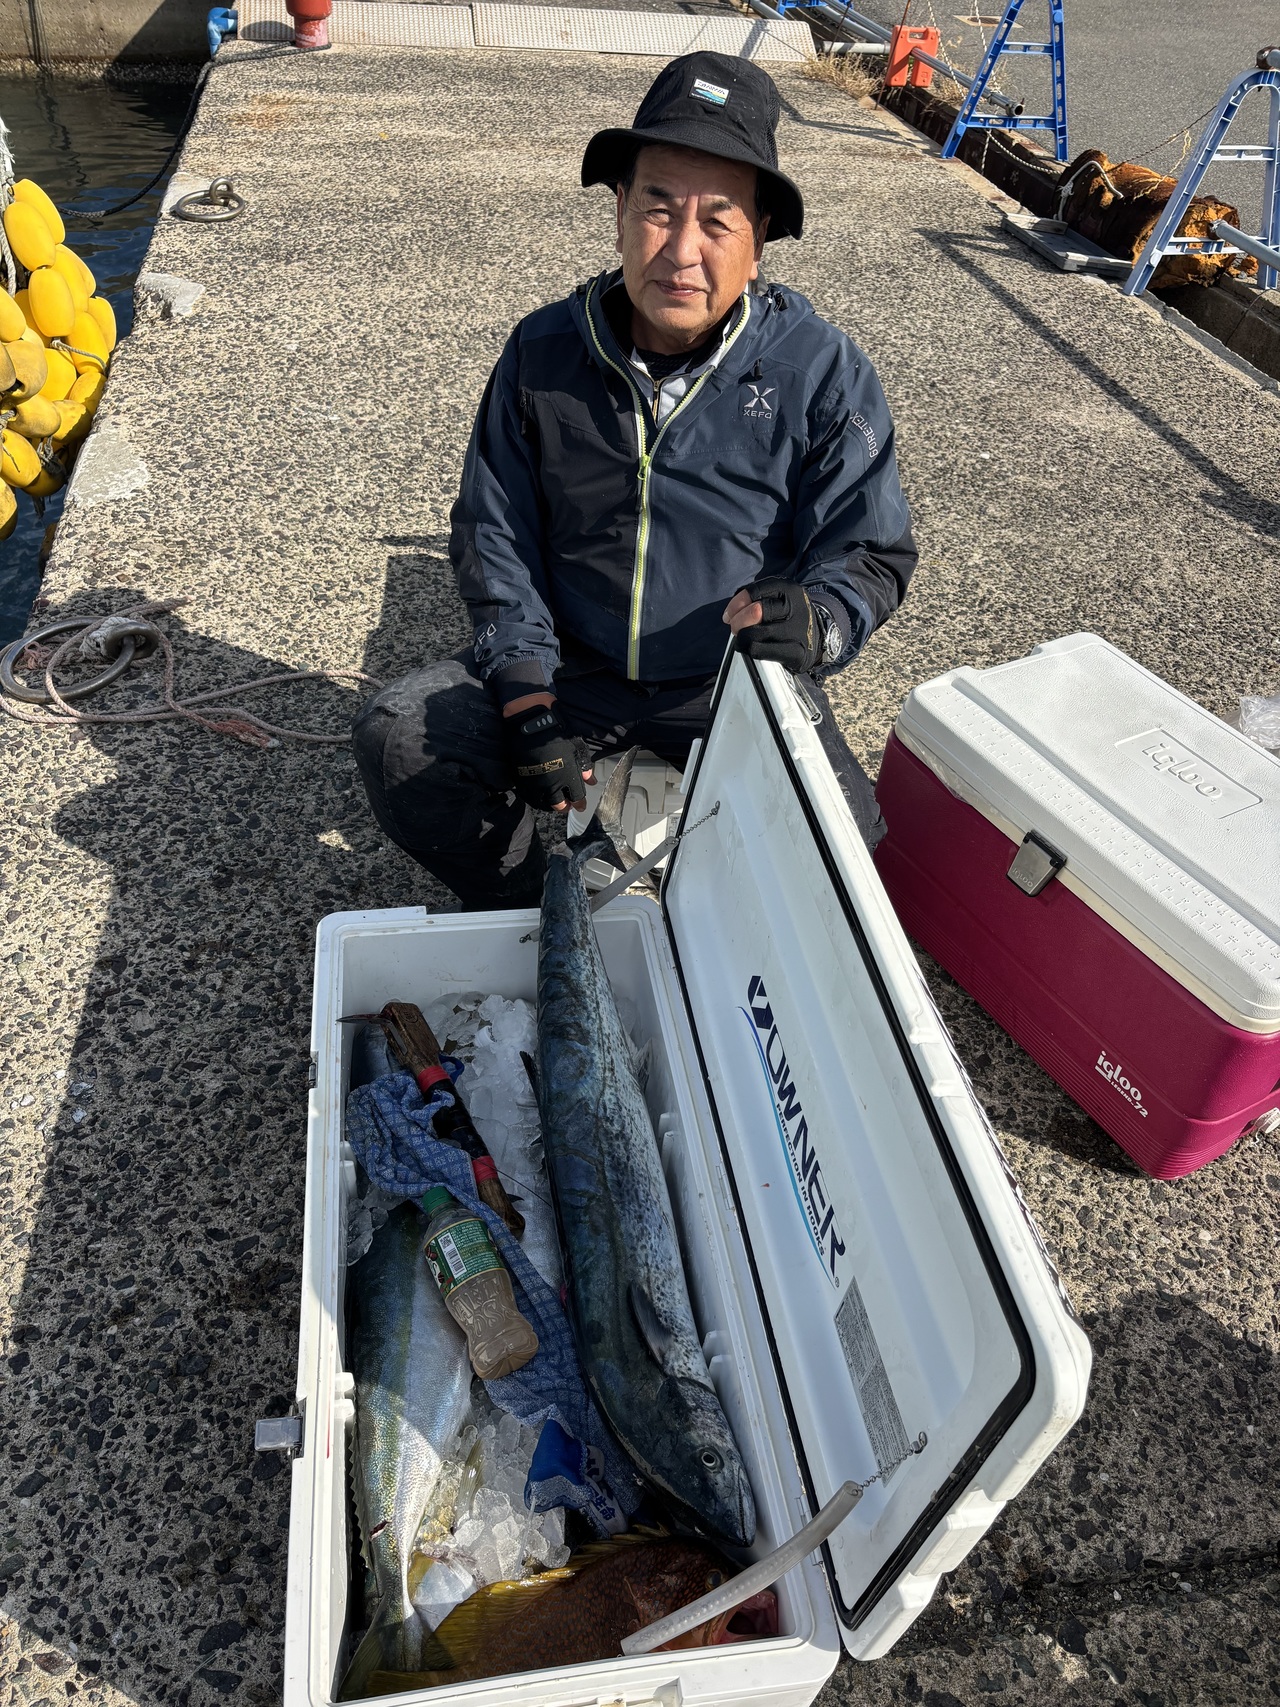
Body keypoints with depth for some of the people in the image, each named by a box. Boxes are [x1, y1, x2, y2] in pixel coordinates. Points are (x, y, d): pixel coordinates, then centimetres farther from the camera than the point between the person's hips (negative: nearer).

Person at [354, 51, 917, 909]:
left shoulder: (823, 372, -8)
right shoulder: (543, 352, -2)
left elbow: (871, 548, -5)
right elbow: (494, 537, 2)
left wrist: (820, 622, -31)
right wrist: (528, 700, -11)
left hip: (736, 684, -2)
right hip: (568, 668, 3)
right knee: (398, 740, -17)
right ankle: (525, 912, 8)